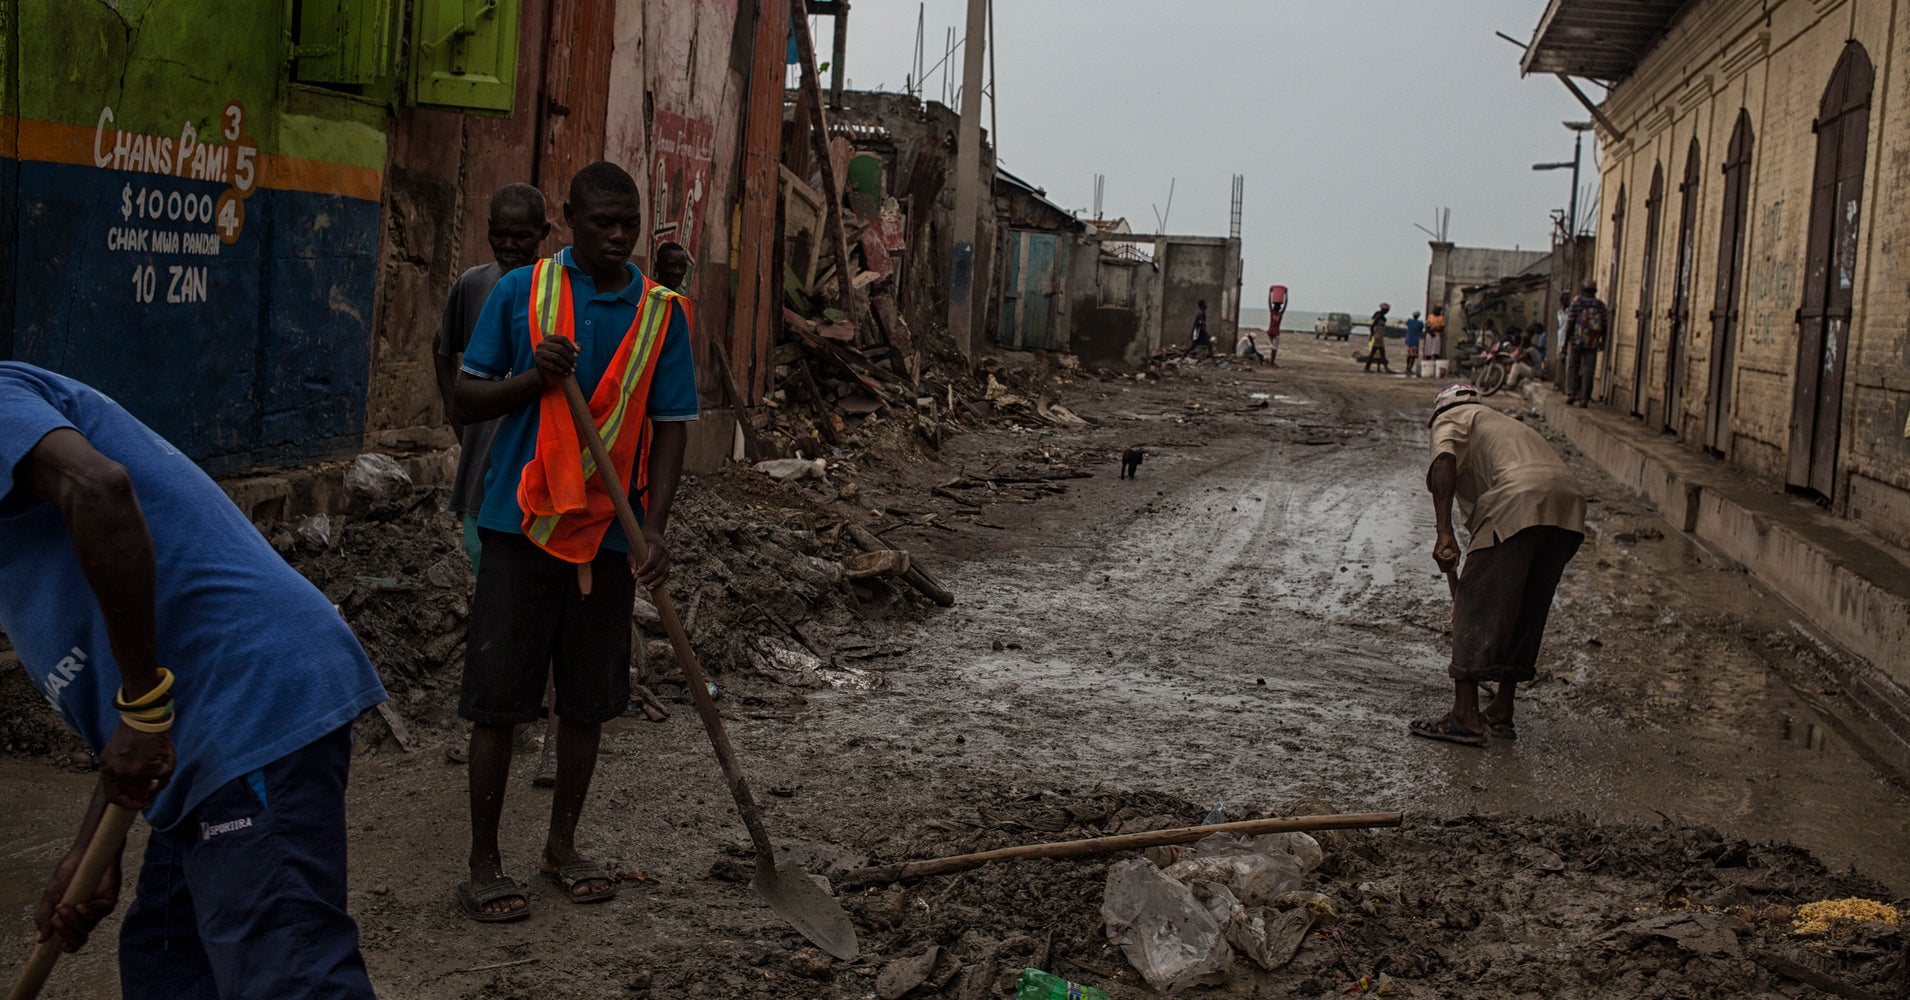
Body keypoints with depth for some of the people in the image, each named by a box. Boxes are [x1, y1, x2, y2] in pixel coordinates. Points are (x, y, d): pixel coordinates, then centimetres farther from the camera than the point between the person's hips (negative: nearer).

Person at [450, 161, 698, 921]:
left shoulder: (661, 312, 3)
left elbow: (670, 426, 2)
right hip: (522, 524, -2)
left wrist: (654, 529, -10)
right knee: (498, 700, 1)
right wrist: (535, 377, -17)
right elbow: (466, 397, 3)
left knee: (587, 702, 11)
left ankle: (562, 845, 28)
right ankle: (483, 864, 13)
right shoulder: (520, 293, 0)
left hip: (608, 533, 2)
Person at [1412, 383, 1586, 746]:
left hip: (1518, 504, -8)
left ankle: (1465, 715, -7)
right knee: (1527, 610, 17)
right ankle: (1501, 712, 23)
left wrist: (1444, 532, -14)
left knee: (1476, 603, -3)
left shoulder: (1452, 419, 19)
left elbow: (1444, 464, -5)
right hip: (1569, 502, 8)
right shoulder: (1504, 422, 40)